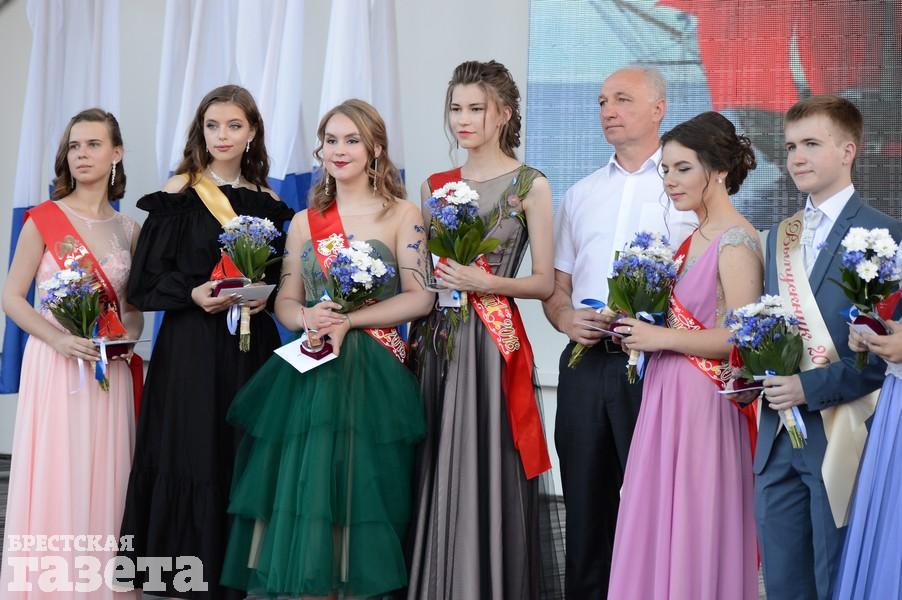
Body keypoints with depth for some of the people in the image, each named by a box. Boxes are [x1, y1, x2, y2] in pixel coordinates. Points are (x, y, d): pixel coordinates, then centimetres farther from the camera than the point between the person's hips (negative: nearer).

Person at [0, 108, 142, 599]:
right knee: (55, 483, -5)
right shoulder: (44, 219, -2)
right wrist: (58, 339, -17)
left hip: (110, 371, 4)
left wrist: (128, 337, -5)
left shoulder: (128, 230, 10)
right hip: (55, 368, -3)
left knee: (105, 485, 5)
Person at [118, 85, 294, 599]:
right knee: (194, 458, -5)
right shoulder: (179, 193, -1)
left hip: (252, 345, 3)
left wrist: (266, 294, -6)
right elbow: (146, 280, -2)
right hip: (192, 346, -3)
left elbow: (285, 277, 14)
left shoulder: (268, 202, 9)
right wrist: (192, 293, -17)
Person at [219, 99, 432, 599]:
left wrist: (349, 321, -13)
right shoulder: (304, 222, 13)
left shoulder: (402, 216, 2)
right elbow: (285, 301, 12)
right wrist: (308, 318, -11)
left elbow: (419, 298, -5)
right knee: (305, 492, -1)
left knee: (360, 497, -3)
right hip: (310, 374, 3)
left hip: (374, 374, -3)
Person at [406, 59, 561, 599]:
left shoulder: (529, 185, -1)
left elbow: (544, 283, -3)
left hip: (493, 344, -4)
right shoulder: (436, 186, 12)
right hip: (437, 341, 5)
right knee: (435, 476, 6)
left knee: (487, 472, -5)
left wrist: (489, 283, -16)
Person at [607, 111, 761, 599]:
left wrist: (662, 338, -17)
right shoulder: (693, 237, 14)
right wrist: (643, 326, 4)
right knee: (659, 528, 11)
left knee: (695, 531, -1)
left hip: (704, 402, -9)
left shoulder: (736, 242, -13)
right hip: (667, 394, 9)